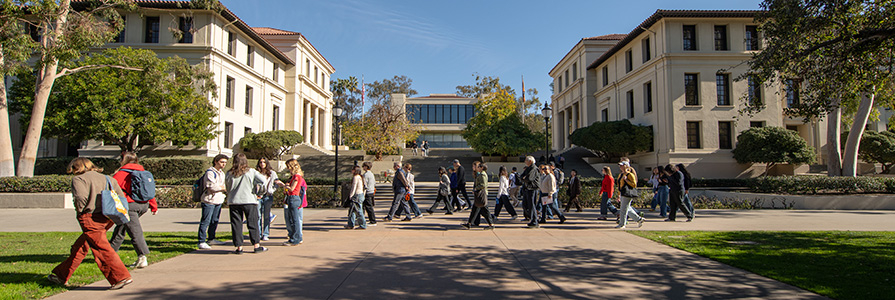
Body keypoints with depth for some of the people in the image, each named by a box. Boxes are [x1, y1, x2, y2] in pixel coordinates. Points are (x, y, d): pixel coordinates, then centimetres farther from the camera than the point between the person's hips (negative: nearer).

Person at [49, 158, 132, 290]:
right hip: (106, 218, 8)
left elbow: (81, 197, -18)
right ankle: (62, 275, 32)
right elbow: (121, 196, 11)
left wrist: (79, 211, -1)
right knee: (79, 247, 20)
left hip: (91, 219, -8)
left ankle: (122, 277, -12)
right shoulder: (105, 178, 18)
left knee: (102, 249, -8)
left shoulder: (78, 179, -1)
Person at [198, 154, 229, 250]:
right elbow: (212, 186, -21)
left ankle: (211, 239, 28)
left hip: (218, 200, 9)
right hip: (209, 200, -9)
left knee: (215, 221, 16)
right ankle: (201, 242, -7)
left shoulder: (221, 173, 18)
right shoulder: (210, 172, -12)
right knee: (205, 221, -8)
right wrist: (224, 188, -9)